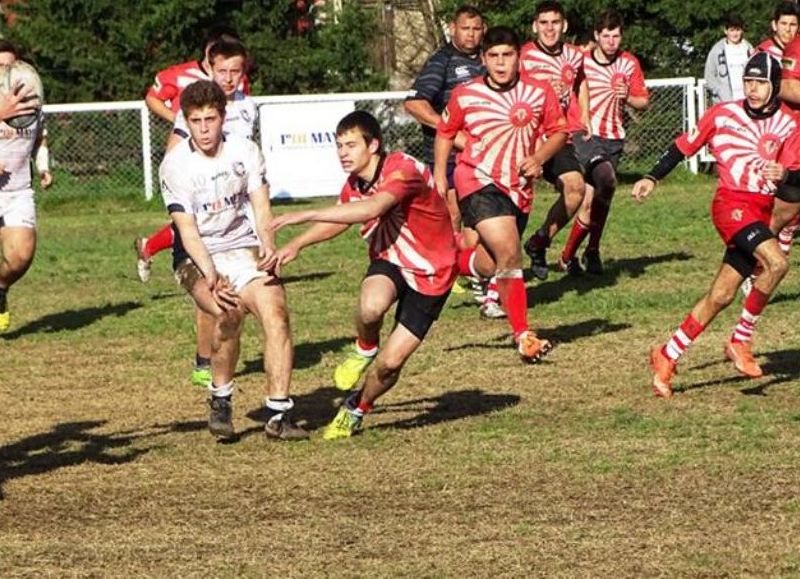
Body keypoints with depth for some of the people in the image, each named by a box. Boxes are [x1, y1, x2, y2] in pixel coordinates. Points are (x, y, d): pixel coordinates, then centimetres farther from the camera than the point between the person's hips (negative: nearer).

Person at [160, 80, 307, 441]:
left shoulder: (245, 152, 2)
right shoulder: (175, 165, -9)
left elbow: (261, 208, 1)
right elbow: (187, 229, -14)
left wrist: (267, 244, -21)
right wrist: (211, 275, -28)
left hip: (243, 248, 3)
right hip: (197, 259, -3)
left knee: (275, 312, -22)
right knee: (229, 311, -32)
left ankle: (278, 414, -19)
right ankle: (220, 402, -11)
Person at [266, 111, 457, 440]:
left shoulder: (403, 170, -27)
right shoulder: (354, 184, -2)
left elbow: (372, 209, -44)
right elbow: (337, 222, 17)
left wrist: (307, 215, -46)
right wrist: (296, 245, -1)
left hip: (430, 274, -5)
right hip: (390, 261, 5)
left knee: (390, 362, -8)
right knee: (371, 306, -33)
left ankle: (356, 410, 21)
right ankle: (365, 351, 0)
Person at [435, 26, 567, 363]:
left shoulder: (540, 93, 0)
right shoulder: (465, 96, -3)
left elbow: (559, 132, 9)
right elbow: (445, 133, 12)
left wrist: (539, 158, -9)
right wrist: (439, 175, 6)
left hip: (519, 189, 4)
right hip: (479, 183, -4)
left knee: (492, 266, 8)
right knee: (509, 253, -21)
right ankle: (523, 335, -17)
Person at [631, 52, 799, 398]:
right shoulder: (723, 115, 1)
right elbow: (686, 146, 10)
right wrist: (653, 178, 5)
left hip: (761, 210, 4)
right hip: (731, 203, -4)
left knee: (721, 296, 2)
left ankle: (667, 357, 12)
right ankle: (740, 340, -13)